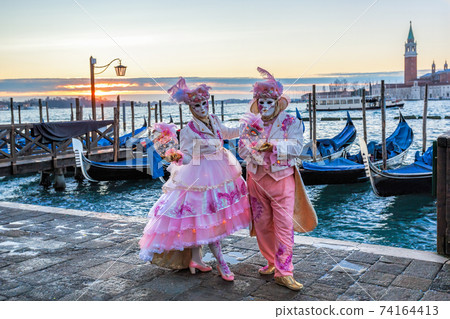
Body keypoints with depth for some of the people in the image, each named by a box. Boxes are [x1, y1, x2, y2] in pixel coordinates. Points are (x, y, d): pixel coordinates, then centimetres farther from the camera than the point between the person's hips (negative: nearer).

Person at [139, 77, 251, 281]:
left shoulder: (214, 120, 6)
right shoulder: (188, 131, -14)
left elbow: (226, 133, 27)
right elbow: (186, 158, -13)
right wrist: (176, 158, -34)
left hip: (220, 171, 7)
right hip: (200, 176, -7)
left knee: (201, 221, 11)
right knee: (208, 220, -4)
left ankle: (195, 259, 21)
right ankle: (221, 263, 7)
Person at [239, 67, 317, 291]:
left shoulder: (290, 122, 2)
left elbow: (296, 146, -12)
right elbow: (242, 148, 1)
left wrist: (274, 146, -24)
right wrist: (256, 146, -20)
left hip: (282, 178, -3)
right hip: (257, 178, 4)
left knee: (284, 224, -7)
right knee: (262, 224, 10)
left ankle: (284, 272, -3)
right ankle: (272, 262, 28)